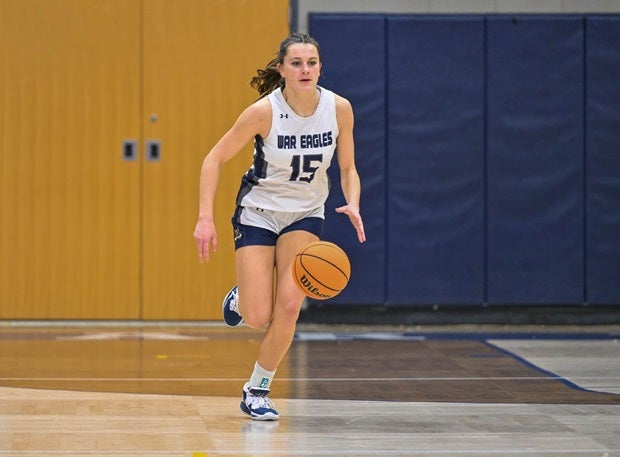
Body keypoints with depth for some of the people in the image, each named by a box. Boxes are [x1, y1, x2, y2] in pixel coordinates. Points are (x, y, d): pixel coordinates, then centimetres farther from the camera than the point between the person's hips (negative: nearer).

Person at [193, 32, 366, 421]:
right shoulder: (264, 111, -22)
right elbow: (215, 159, -14)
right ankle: (239, 299, 31)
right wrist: (206, 218, -22)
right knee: (257, 318, -8)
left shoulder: (339, 108, -13)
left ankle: (258, 391, 5)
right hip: (258, 211, -2)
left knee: (288, 306, -15)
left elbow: (348, 168, 0)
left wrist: (353, 204, -20)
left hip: (305, 214, 2)